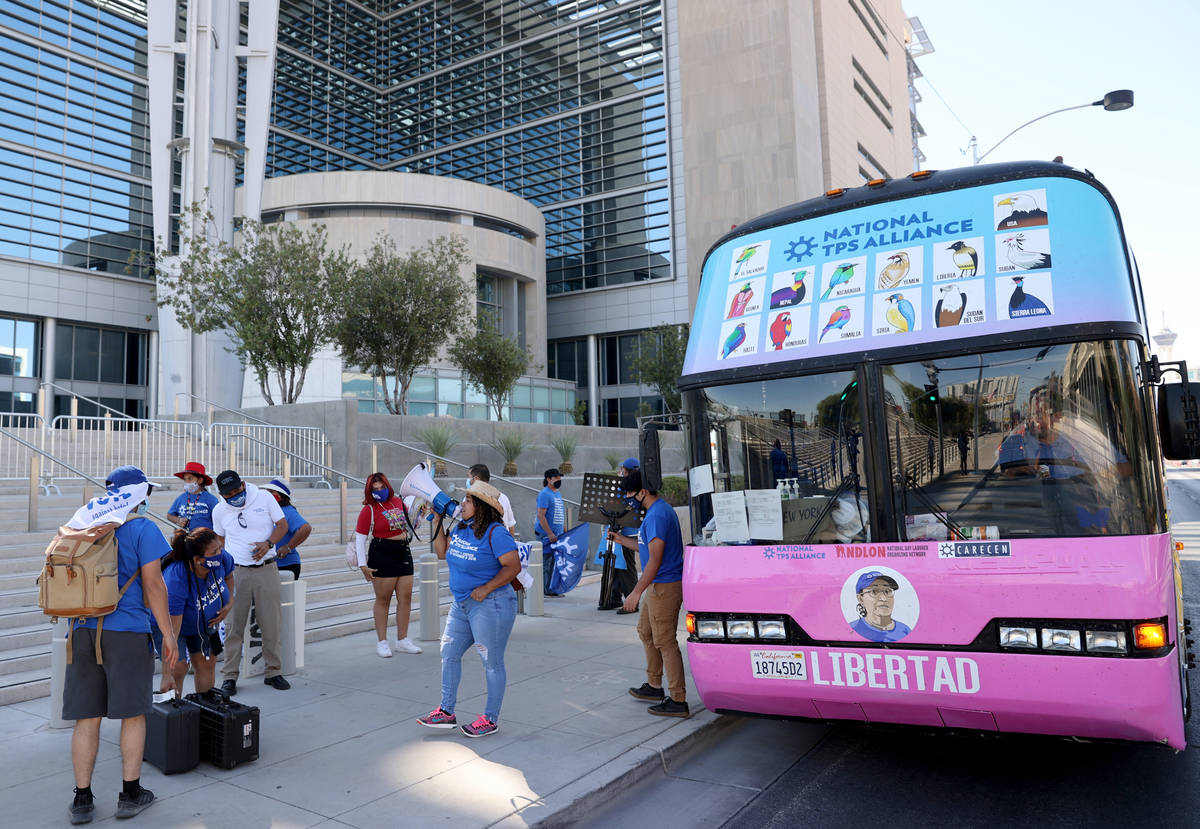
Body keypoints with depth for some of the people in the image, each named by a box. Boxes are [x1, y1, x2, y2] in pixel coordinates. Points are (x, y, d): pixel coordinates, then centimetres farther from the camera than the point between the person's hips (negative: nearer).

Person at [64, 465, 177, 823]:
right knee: (133, 713, 7)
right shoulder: (142, 529, -6)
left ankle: (82, 800, 17)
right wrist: (168, 634, -3)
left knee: (86, 717, 11)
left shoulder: (80, 525, 11)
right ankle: (130, 794, 15)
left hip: (82, 631, 5)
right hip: (126, 631, -5)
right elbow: (153, 584, -9)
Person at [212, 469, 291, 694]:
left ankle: (273, 672, 16)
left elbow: (282, 525, 3)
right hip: (236, 572, 1)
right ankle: (230, 675, 10)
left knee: (271, 622, 4)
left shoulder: (264, 498, -1)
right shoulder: (219, 511, 4)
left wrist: (268, 543, -13)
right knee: (233, 624, 0)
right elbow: (220, 539, 19)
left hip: (266, 570, 0)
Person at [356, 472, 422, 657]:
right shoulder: (369, 510, -7)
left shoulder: (398, 502, 9)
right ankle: (382, 642, 10)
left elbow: (409, 526, 25)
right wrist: (363, 564, -14)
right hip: (381, 555, -5)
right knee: (383, 600, 1)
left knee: (406, 597, 6)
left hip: (403, 553, 6)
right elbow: (360, 538, -8)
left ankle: (402, 640, 16)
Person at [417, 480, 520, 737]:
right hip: (462, 605, 9)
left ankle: (490, 719, 17)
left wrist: (486, 589, -22)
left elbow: (513, 566, -20)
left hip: (490, 607, -9)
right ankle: (447, 712, 26)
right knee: (449, 653, 13)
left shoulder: (495, 533, -17)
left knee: (492, 663, 4)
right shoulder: (461, 528, 7)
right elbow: (442, 552, 16)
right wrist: (437, 521, 9)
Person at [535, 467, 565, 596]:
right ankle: (543, 590, -2)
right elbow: (541, 515, -17)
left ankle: (551, 589, 14)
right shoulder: (545, 494, -10)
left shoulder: (557, 494, 18)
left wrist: (564, 532, 19)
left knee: (554, 561, 8)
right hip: (546, 534, -8)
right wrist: (550, 533, -20)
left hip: (557, 535, 9)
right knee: (545, 561, -6)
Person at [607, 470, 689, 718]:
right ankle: (654, 686, 32)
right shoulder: (661, 510, 13)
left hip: (664, 587, -11)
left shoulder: (656, 516, -20)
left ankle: (678, 701, 2)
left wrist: (637, 592, -21)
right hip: (658, 586, 11)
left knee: (665, 642, -5)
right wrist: (621, 540, 19)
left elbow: (655, 559, -23)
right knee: (646, 632, 21)